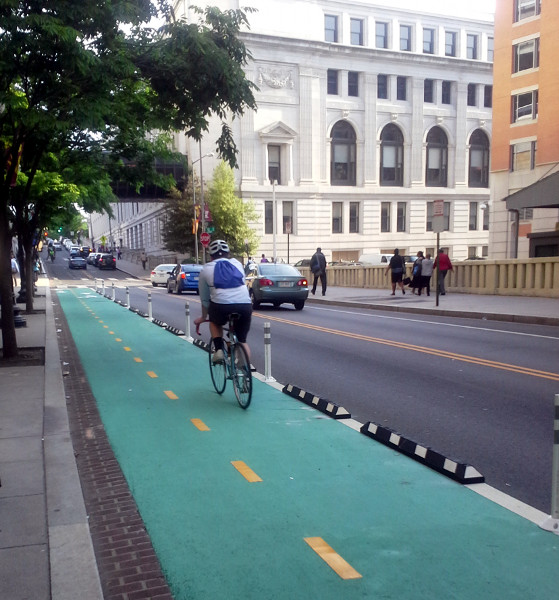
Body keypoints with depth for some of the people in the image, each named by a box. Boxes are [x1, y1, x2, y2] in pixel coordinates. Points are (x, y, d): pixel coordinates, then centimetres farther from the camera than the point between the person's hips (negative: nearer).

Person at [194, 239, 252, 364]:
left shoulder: (206, 270, 18)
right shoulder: (237, 264, 23)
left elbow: (205, 298, 23)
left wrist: (203, 317, 40)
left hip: (221, 307, -1)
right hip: (245, 306, 2)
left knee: (215, 322, 33)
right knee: (242, 341, 20)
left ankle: (219, 350, 15)